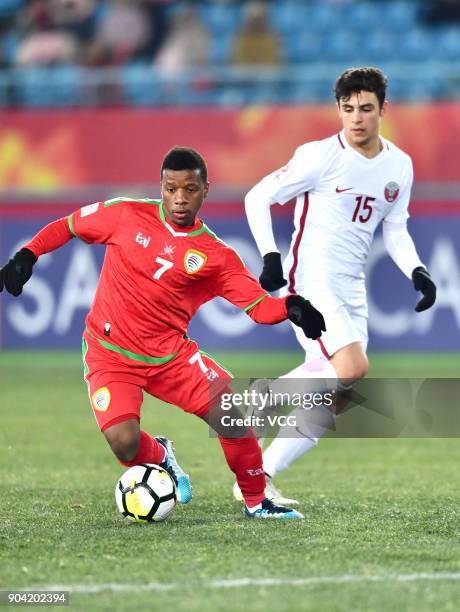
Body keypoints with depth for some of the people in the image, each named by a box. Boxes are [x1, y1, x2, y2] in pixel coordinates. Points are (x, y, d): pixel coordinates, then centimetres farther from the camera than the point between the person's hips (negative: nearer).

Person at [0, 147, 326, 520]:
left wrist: (290, 307, -27)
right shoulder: (127, 215, -4)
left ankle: (256, 503, 9)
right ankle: (159, 458, 15)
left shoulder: (216, 256, -2)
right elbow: (67, 226, 9)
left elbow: (259, 306, -6)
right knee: (123, 440, -24)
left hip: (171, 355, 2)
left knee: (231, 413, -16)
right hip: (110, 356, -2)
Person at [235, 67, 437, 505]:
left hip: (351, 288, 7)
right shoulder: (320, 157, -10)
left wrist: (417, 272, 0)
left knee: (333, 399, 2)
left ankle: (260, 478, 9)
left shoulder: (399, 165, 8)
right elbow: (257, 198, -5)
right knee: (351, 368, -25)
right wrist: (270, 256, -16)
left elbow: (395, 232, 18)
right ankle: (268, 394, -4)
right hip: (310, 282, -7)